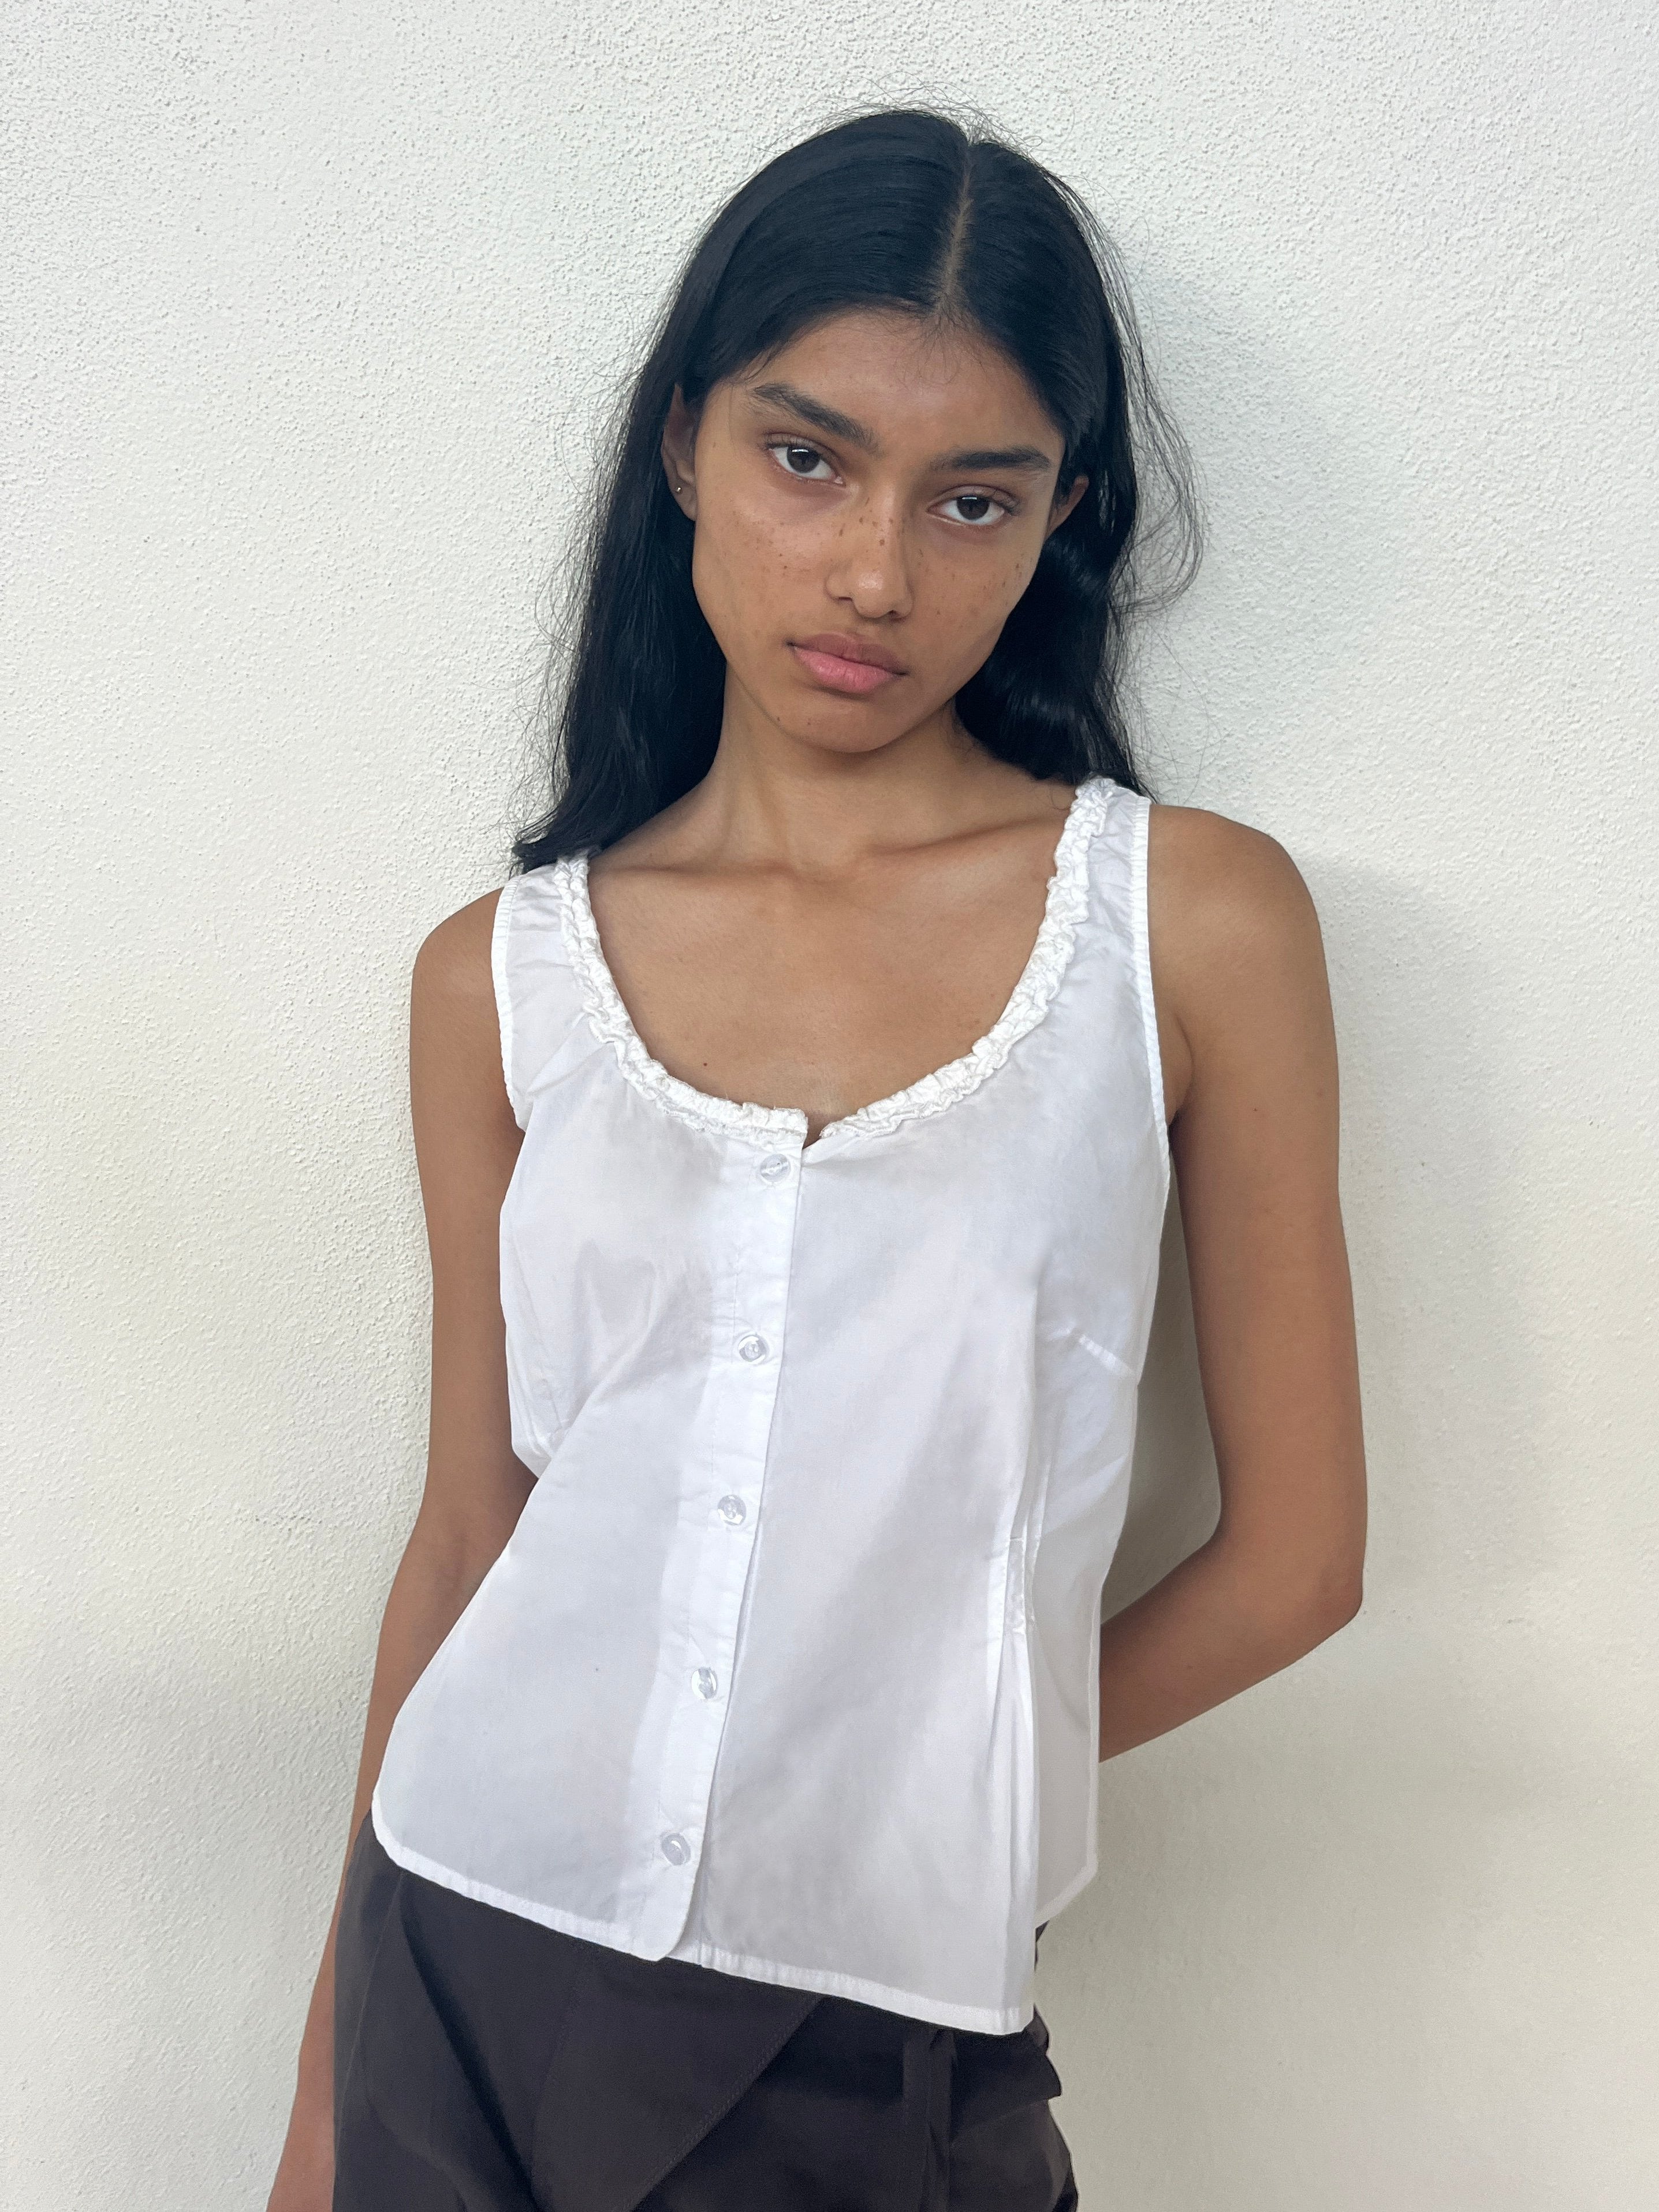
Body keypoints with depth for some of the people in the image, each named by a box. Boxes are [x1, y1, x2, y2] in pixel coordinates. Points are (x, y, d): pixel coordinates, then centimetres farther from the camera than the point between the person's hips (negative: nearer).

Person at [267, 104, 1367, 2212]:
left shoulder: (1196, 919, -8)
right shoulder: (500, 976, -2)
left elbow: (1293, 1550, -3)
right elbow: (471, 1528, 3)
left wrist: (914, 1782, 2)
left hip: (886, 2036, -1)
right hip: (462, 1970, 2)